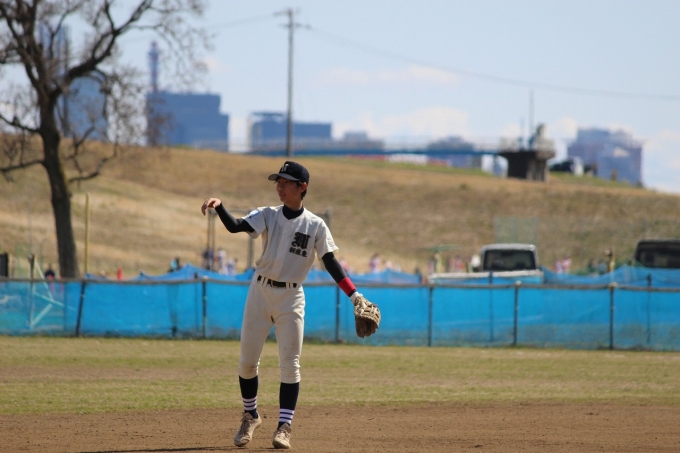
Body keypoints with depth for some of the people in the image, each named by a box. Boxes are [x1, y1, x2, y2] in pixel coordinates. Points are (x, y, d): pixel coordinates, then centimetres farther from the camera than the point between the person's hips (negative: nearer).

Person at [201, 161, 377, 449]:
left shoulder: (316, 226, -2)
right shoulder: (267, 216, 0)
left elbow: (330, 262, -1)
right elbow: (235, 227, -14)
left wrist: (353, 295, -10)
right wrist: (218, 207, -34)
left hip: (291, 298, -1)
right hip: (260, 292, 1)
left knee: (290, 364, -3)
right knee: (247, 360, 4)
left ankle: (284, 426, 2)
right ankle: (250, 417, 22)